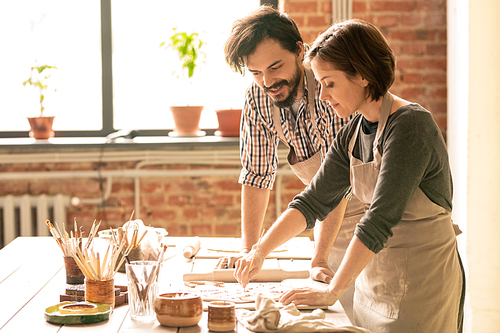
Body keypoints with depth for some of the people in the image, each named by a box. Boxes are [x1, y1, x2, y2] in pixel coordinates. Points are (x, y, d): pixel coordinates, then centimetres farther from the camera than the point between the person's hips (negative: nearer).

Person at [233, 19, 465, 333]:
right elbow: (313, 201, 8)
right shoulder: (353, 134, 4)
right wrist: (259, 252, -2)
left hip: (423, 282, -7)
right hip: (374, 276, 7)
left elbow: (380, 219, -27)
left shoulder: (410, 125, -21)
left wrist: (332, 292, -26)